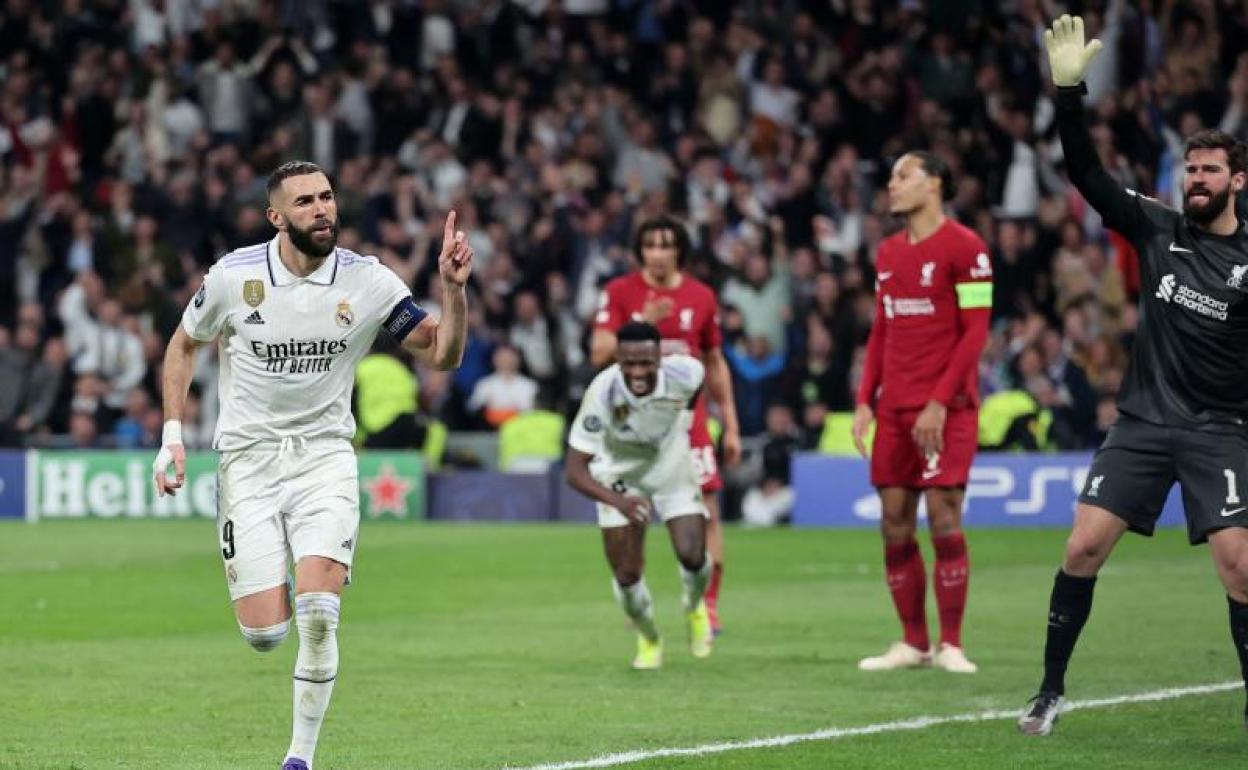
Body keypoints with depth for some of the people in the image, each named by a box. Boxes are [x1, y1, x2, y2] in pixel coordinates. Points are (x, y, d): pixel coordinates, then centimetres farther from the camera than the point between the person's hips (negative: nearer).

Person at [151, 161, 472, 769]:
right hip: (248, 461, 0)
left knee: (318, 615, -19)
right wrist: (172, 435, 5)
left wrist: (452, 288, -19)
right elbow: (183, 345, 11)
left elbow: (442, 355, -2)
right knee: (264, 635, -7)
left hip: (324, 456, 0)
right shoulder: (234, 276, -7)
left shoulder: (367, 281, -6)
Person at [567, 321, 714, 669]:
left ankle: (695, 608, 25)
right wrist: (617, 501, -52)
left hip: (673, 467, 1)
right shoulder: (602, 394, -37)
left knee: (692, 556, -13)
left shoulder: (684, 374, -29)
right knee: (626, 576, -4)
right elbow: (574, 470, -36)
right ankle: (648, 642, 28)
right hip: (620, 476, -1)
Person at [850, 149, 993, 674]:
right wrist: (865, 402, 10)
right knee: (894, 525, 3)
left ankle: (950, 645, -1)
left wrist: (940, 403, -15)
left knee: (943, 520, -8)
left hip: (946, 409, -7)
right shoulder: (888, 252, 16)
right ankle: (912, 643, 11)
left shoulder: (962, 247, -6)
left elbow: (975, 332, -10)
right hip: (894, 409, 7)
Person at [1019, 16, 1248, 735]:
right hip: (1144, 420, 2)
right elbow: (1087, 172, -3)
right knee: (1084, 545, -6)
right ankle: (1052, 689, 6)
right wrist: (1069, 90, -12)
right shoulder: (1158, 228, 3)